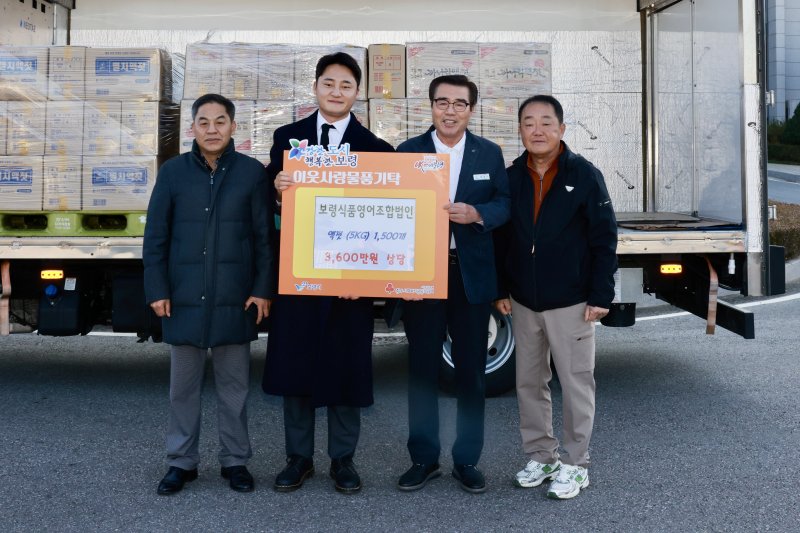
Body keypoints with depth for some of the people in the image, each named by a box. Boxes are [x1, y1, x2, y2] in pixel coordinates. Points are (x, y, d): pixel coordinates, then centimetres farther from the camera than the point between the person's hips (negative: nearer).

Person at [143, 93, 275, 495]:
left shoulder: (252, 172, 1)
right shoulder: (173, 171, 4)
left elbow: (265, 235, 1)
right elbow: (155, 236, 4)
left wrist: (263, 289, -5)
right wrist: (157, 289, -2)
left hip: (235, 297, -1)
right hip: (184, 297, 1)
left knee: (234, 384, 9)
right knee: (183, 385, 10)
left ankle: (235, 460, 22)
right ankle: (181, 461, 24)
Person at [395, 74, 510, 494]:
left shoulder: (490, 153, 6)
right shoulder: (407, 151, 3)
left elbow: (506, 203, 3)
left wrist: (476, 213, -17)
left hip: (471, 274, 1)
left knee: (471, 370, 8)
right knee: (421, 368, 7)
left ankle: (467, 460, 22)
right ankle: (423, 459, 21)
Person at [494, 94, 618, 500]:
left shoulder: (584, 175, -6)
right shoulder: (511, 178, 5)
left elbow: (604, 239, -6)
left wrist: (600, 296, -10)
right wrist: (499, 290, 8)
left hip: (571, 302, -4)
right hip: (524, 302, 4)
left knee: (576, 383, 3)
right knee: (528, 383, 11)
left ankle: (575, 464, 17)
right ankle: (540, 456, 26)